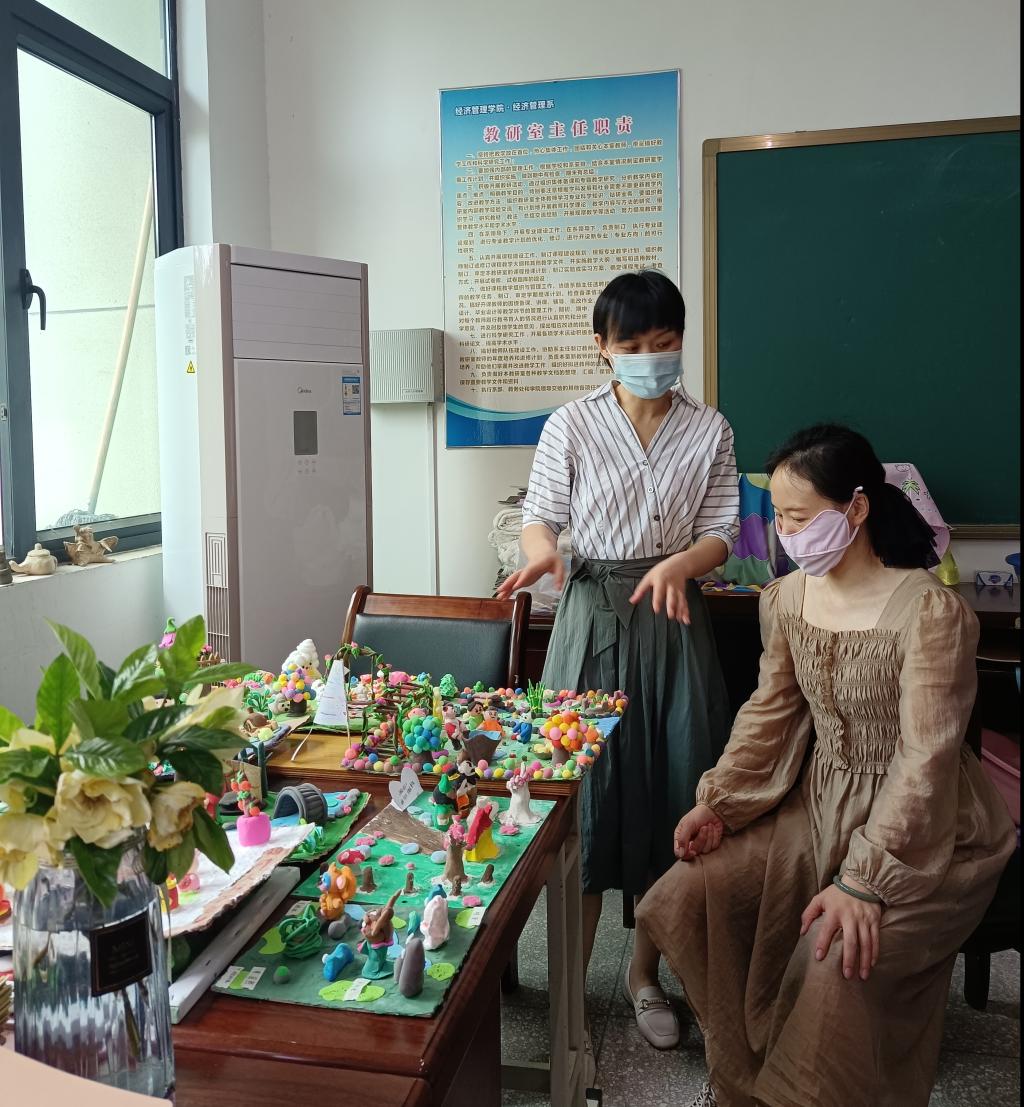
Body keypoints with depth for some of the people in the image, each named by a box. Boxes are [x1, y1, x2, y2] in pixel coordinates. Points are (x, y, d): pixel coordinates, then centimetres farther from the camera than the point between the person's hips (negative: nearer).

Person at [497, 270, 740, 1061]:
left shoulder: (709, 430, 4)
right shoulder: (572, 425, 0)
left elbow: (722, 531, 1)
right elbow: (540, 514, -1)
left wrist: (677, 565, -20)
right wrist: (541, 552, -24)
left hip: (675, 618, 2)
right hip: (592, 616, -1)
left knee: (670, 786, 5)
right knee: (585, 782, -1)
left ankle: (645, 974, 25)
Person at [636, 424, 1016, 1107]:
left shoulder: (930, 609, -22)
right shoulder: (786, 598, -1)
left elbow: (926, 756, -24)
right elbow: (771, 712, 6)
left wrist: (864, 878, -29)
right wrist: (718, 803, -5)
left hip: (923, 829, -6)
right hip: (818, 806, 7)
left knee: (839, 958, -28)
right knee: (692, 893, -5)